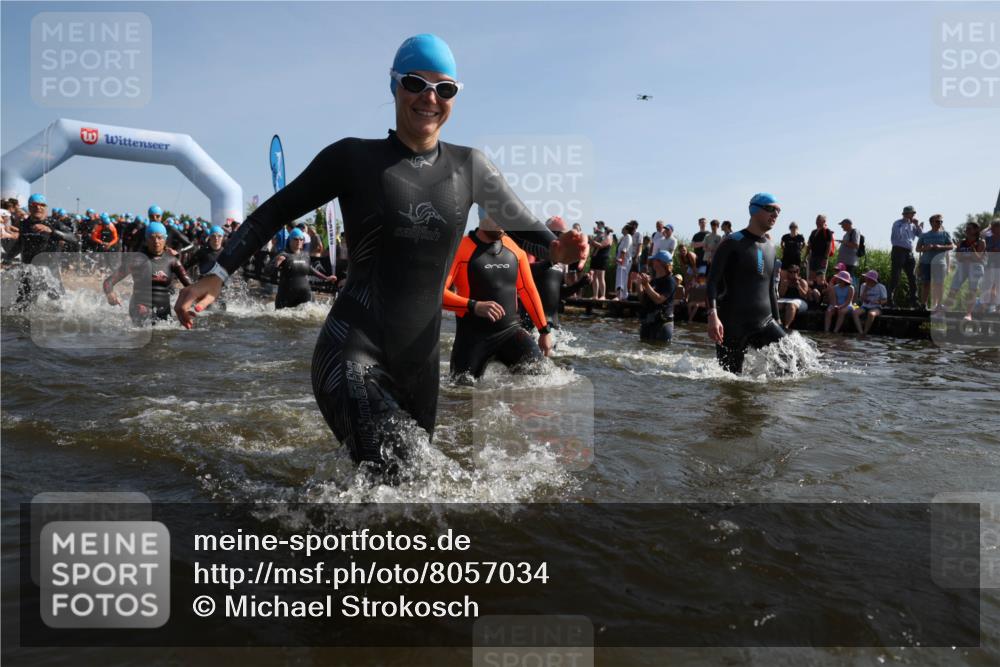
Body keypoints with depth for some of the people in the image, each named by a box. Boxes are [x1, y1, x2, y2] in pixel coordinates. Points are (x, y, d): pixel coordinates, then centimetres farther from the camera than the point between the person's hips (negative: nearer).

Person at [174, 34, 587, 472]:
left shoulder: (469, 167, 6)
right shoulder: (354, 157, -2)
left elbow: (521, 225, 13)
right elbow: (275, 211, 5)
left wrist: (556, 249, -10)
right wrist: (217, 275, -3)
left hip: (420, 359, 5)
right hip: (352, 354, -4)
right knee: (391, 472, -25)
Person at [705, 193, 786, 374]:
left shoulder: (770, 248, 16)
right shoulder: (733, 242, -5)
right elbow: (712, 282, -13)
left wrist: (777, 323, 22)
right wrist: (713, 315, -28)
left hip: (765, 323, 6)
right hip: (732, 325, -6)